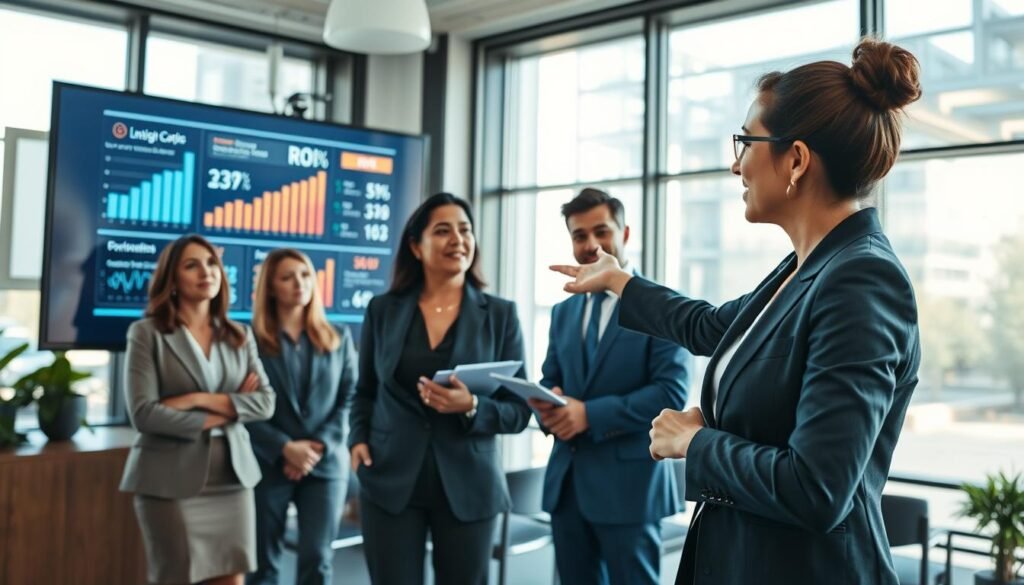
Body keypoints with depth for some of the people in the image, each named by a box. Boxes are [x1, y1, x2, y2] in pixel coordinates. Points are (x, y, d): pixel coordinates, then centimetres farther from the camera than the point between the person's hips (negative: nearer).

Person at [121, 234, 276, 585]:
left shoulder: (239, 336, 10)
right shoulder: (147, 333, -3)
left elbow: (265, 402, 0)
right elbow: (144, 414, -13)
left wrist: (199, 400, -13)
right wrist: (224, 412, -8)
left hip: (232, 475, 4)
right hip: (171, 480, -4)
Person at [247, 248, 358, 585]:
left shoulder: (338, 338, 10)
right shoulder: (251, 340, 1)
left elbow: (350, 400, 4)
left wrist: (319, 446, -10)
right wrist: (285, 448, -16)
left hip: (326, 465, 2)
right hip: (268, 465, -2)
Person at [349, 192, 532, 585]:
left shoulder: (500, 314, 0)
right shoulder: (383, 309, 4)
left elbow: (519, 410, 0)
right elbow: (365, 392, 14)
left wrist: (471, 407, -18)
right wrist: (358, 439, -3)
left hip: (468, 484, 0)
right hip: (391, 480, 1)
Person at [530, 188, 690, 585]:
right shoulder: (563, 312, 14)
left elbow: (672, 393, -15)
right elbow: (549, 382, 15)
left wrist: (590, 414, -21)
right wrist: (546, 406, -10)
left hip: (629, 482, -6)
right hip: (566, 481, 6)